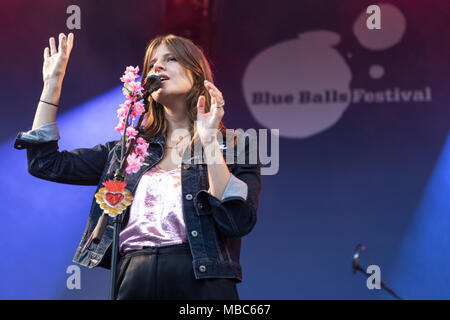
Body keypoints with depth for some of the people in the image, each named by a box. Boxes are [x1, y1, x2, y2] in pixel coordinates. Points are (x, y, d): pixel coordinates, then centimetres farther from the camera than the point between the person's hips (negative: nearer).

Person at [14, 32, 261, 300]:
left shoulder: (237, 146, 4)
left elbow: (239, 222, -11)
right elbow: (46, 164, 11)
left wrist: (210, 141, -14)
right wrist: (53, 82, 13)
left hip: (200, 284, -3)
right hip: (131, 281, 3)